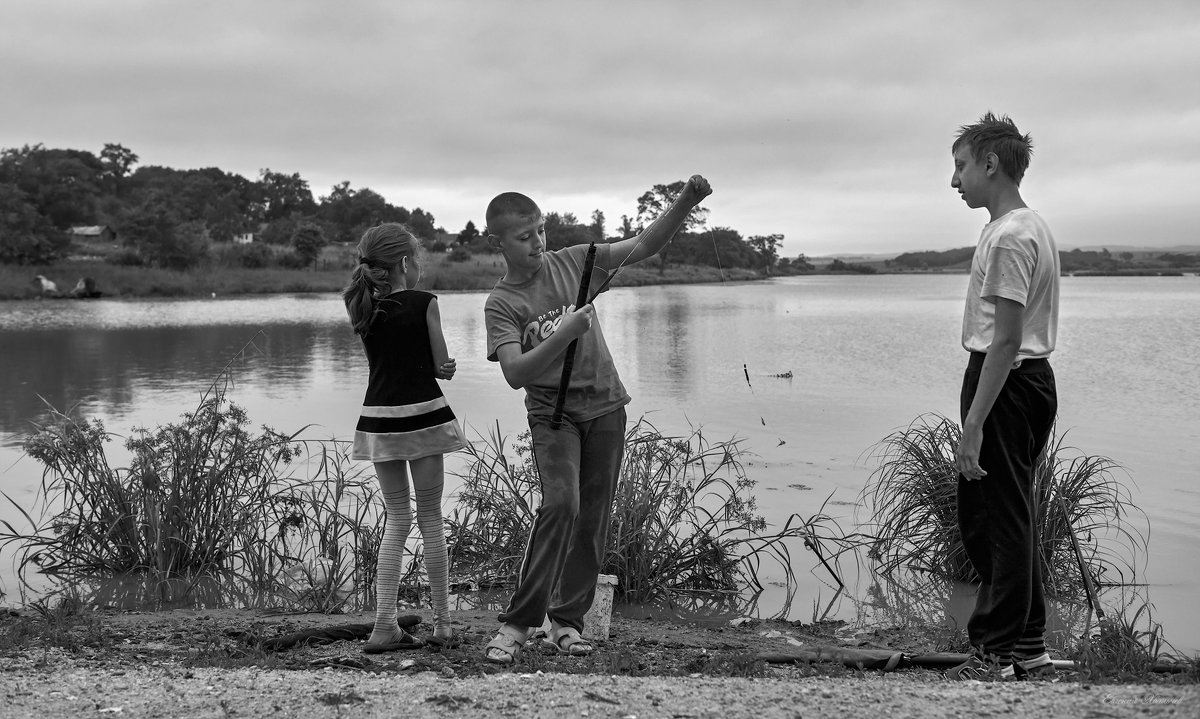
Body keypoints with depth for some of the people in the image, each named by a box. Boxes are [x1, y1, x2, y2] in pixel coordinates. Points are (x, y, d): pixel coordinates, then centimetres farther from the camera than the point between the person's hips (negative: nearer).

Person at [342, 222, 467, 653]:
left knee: (396, 519, 11)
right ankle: (442, 624, 11)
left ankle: (385, 625, 2)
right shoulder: (424, 304, -8)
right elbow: (443, 367, -4)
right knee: (430, 518, 6)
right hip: (422, 415, -4)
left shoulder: (361, 309, 6)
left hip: (378, 419, 4)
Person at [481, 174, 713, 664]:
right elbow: (516, 374, -19)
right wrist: (564, 333, -29)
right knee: (560, 504, -22)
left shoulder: (571, 262, 3)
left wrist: (685, 202, -14)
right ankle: (518, 622, -14)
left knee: (593, 517, 3)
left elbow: (643, 246, 0)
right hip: (552, 411, -4)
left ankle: (566, 622, 12)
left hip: (604, 404, 4)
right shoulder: (501, 304, -7)